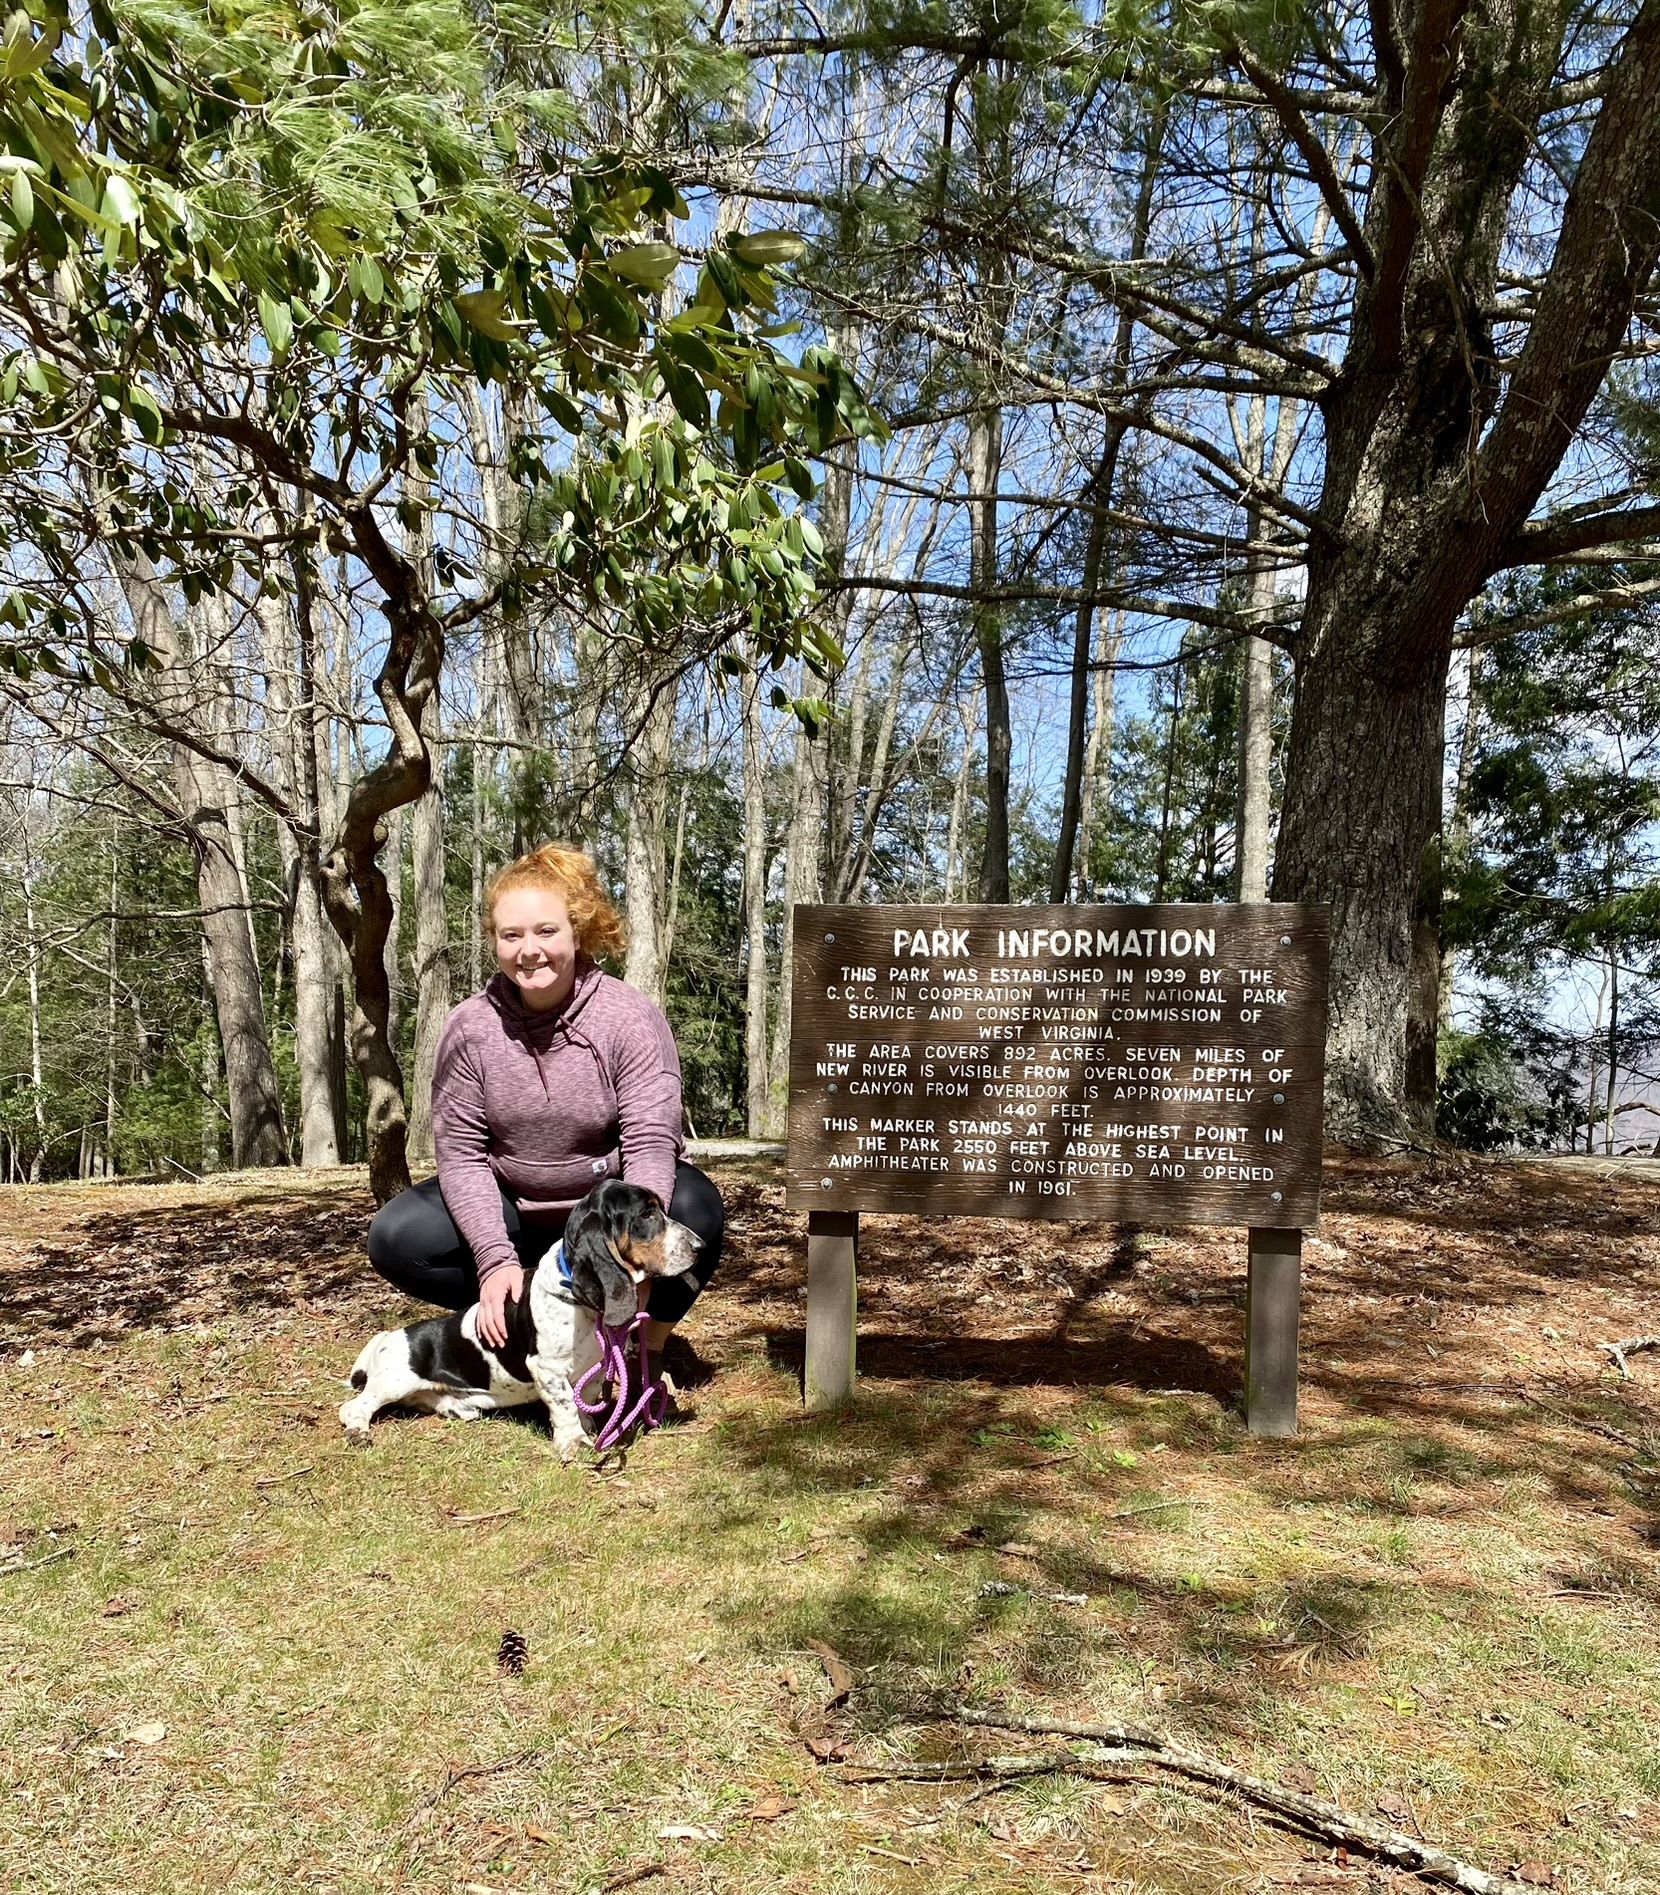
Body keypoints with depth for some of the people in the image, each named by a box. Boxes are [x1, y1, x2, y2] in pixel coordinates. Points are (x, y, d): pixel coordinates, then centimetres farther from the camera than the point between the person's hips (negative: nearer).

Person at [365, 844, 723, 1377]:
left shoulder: (629, 1018, -20)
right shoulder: (470, 1028, -13)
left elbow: (651, 1143, -25)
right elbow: (461, 1155, -13)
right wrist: (496, 1258, -27)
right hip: (510, 1209, 2)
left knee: (696, 1210, -32)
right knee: (395, 1238, -20)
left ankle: (648, 1345, -5)